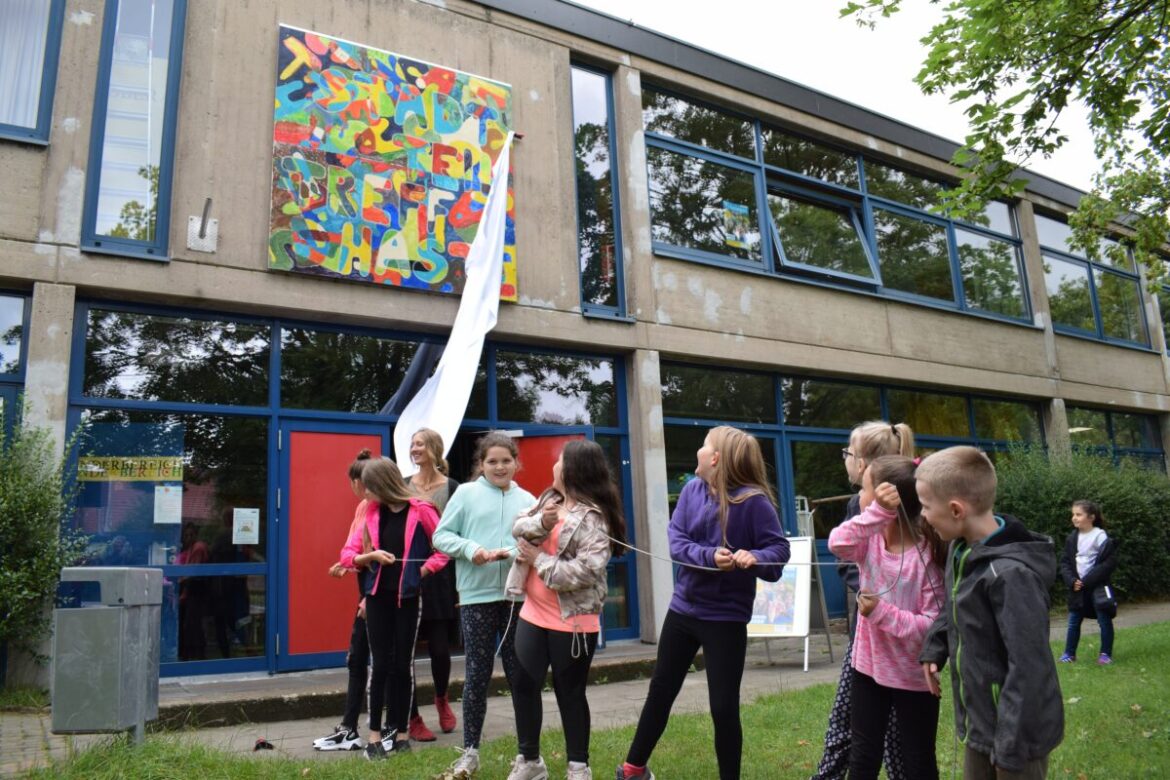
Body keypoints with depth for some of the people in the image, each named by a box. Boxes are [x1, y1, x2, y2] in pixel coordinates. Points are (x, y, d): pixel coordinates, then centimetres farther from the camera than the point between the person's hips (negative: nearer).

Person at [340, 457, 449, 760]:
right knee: (379, 664, 4)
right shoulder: (372, 513, 5)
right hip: (378, 595, 3)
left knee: (403, 665, 6)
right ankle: (375, 735, 13)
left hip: (408, 596, -3)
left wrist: (422, 571, -11)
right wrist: (371, 556, -12)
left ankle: (401, 733, 18)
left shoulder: (421, 511, -8)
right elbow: (348, 555, 6)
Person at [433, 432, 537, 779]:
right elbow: (441, 536, 1)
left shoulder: (528, 500, 4)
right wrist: (469, 548, -15)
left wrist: (513, 553, -19)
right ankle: (470, 752, 22)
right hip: (477, 596, -1)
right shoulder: (466, 493, 1)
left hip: (517, 595, 1)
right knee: (477, 675, 6)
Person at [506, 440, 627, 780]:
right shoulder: (549, 499, 9)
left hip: (572, 622, -8)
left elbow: (585, 571, -27)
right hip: (534, 614, 8)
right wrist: (540, 522, -16)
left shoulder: (593, 517, -18)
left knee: (570, 693, 6)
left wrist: (539, 558, -18)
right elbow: (518, 527, 6)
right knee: (524, 685, 13)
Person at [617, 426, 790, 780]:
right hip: (683, 607, 5)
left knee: (724, 707, 4)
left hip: (726, 617, -5)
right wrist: (709, 556, -26)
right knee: (661, 690, 19)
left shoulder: (752, 499, -17)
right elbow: (676, 541, -8)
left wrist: (755, 558, -35)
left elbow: (779, 548, -14)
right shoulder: (692, 490, -3)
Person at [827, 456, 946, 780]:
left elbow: (934, 625, -21)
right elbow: (837, 543, -29)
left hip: (913, 676, -5)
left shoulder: (927, 554, -20)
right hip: (869, 665, 5)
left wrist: (882, 612, -28)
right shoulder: (872, 539, -6)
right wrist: (877, 512, -39)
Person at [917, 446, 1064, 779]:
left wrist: (1012, 745, -22)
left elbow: (1027, 669, -26)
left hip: (1015, 730, -8)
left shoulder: (1012, 574, -28)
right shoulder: (962, 550, 0)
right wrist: (934, 648, 6)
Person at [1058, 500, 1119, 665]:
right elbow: (1065, 561, 7)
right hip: (1077, 586, 5)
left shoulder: (1100, 536, -11)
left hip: (1098, 586, -5)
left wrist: (1088, 580, -17)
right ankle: (1069, 653, 17)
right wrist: (1072, 580, -9)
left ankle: (1106, 653, 19)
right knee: (1073, 621, 9)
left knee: (1104, 620, 5)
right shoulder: (1072, 538, 4)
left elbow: (1109, 562, -14)